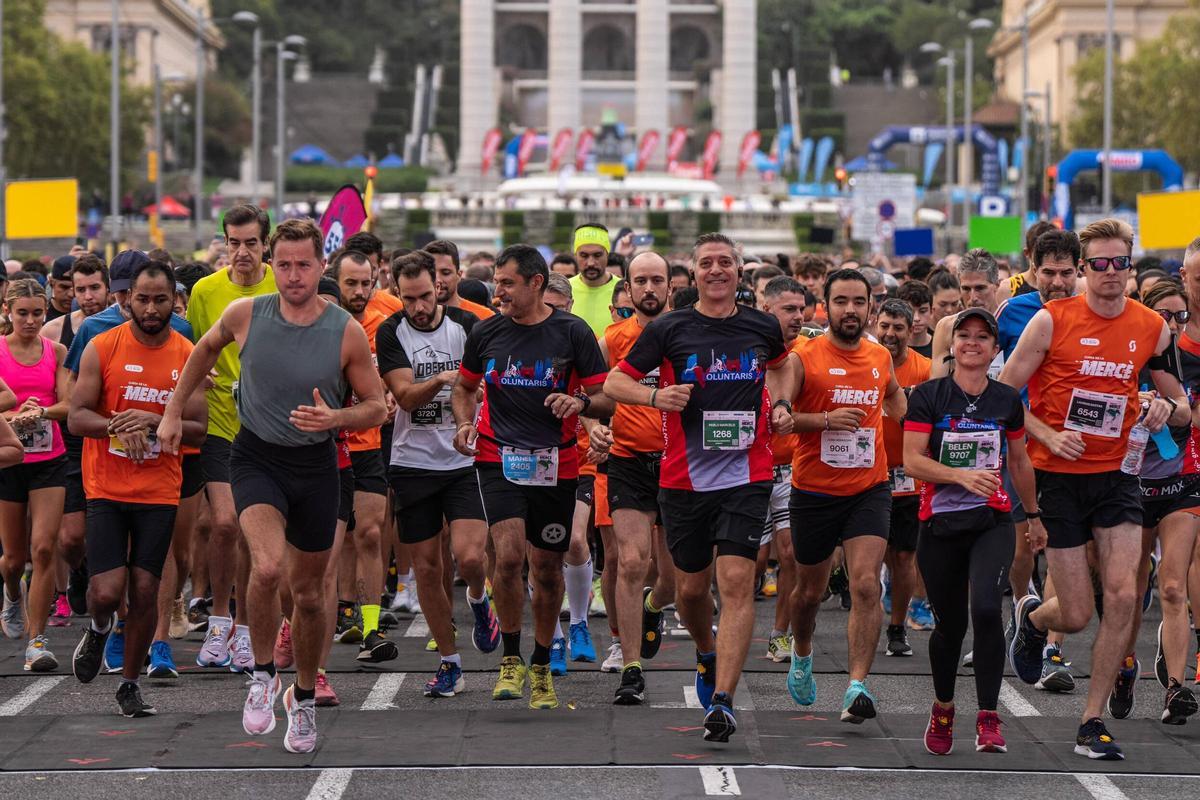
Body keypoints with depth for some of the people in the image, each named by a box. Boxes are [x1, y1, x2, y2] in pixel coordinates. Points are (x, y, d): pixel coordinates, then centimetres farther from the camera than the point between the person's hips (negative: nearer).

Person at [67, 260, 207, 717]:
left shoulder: (189, 357, 1)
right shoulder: (102, 348, -3)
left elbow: (198, 431, 0)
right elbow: (76, 417, -4)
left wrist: (153, 422, -17)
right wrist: (118, 425, -23)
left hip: (160, 490, 1)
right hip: (106, 489, -1)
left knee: (145, 590, 0)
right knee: (107, 590, -10)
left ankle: (130, 682, 17)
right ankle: (99, 629, 26)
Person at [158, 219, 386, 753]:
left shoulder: (347, 333, -11)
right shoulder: (245, 315, -8)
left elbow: (376, 408, -2)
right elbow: (206, 349, 14)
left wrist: (335, 418, -21)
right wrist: (173, 412, 15)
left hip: (316, 464, 1)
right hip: (256, 458, -1)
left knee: (309, 593, 12)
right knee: (268, 568, -27)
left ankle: (304, 699, 34)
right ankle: (263, 674, -5)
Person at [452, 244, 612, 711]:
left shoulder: (573, 333, -4)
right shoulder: (486, 334, 3)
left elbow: (607, 399, -1)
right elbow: (464, 386, 19)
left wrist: (580, 402, -22)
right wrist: (464, 422, 0)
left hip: (556, 463, 0)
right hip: (498, 458, 0)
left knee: (547, 567, 8)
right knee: (509, 554, -19)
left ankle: (542, 668, 26)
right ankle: (511, 660, -3)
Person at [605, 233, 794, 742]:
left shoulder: (762, 328, 5)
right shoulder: (669, 330, -2)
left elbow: (781, 365, 29)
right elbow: (614, 383, 2)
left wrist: (782, 404, 10)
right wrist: (654, 395, -17)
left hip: (747, 475, 0)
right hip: (684, 477, 0)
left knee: (736, 581, -14)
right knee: (691, 587, 10)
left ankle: (722, 701, -16)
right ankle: (707, 655, 43)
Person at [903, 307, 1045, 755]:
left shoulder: (1008, 400, 6)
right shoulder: (928, 396, -2)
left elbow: (1019, 462, 19)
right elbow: (912, 461, -9)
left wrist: (1034, 516, 26)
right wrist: (963, 476, -23)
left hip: (993, 521, 0)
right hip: (940, 524, 0)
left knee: (986, 608, -22)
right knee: (950, 623, 7)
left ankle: (988, 718, -15)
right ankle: (943, 708, 34)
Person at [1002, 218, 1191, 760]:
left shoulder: (1152, 328, 3)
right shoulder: (1052, 320, -8)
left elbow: (1181, 405, 13)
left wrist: (1169, 408, -10)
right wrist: (1049, 436, -17)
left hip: (1117, 476, 3)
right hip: (1058, 476, -3)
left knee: (1123, 597, -13)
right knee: (1077, 616, -2)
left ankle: (1092, 721, 0)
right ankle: (1031, 617, 37)